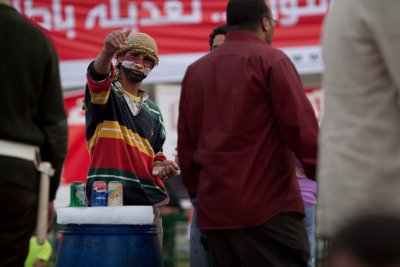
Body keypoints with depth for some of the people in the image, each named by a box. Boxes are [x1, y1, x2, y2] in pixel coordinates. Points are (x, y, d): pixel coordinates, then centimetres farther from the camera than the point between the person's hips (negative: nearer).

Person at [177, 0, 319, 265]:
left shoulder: (195, 70, 15)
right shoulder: (271, 60, -4)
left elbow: (186, 142, 17)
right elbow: (302, 128, -9)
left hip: (213, 211, 7)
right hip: (268, 207, -7)